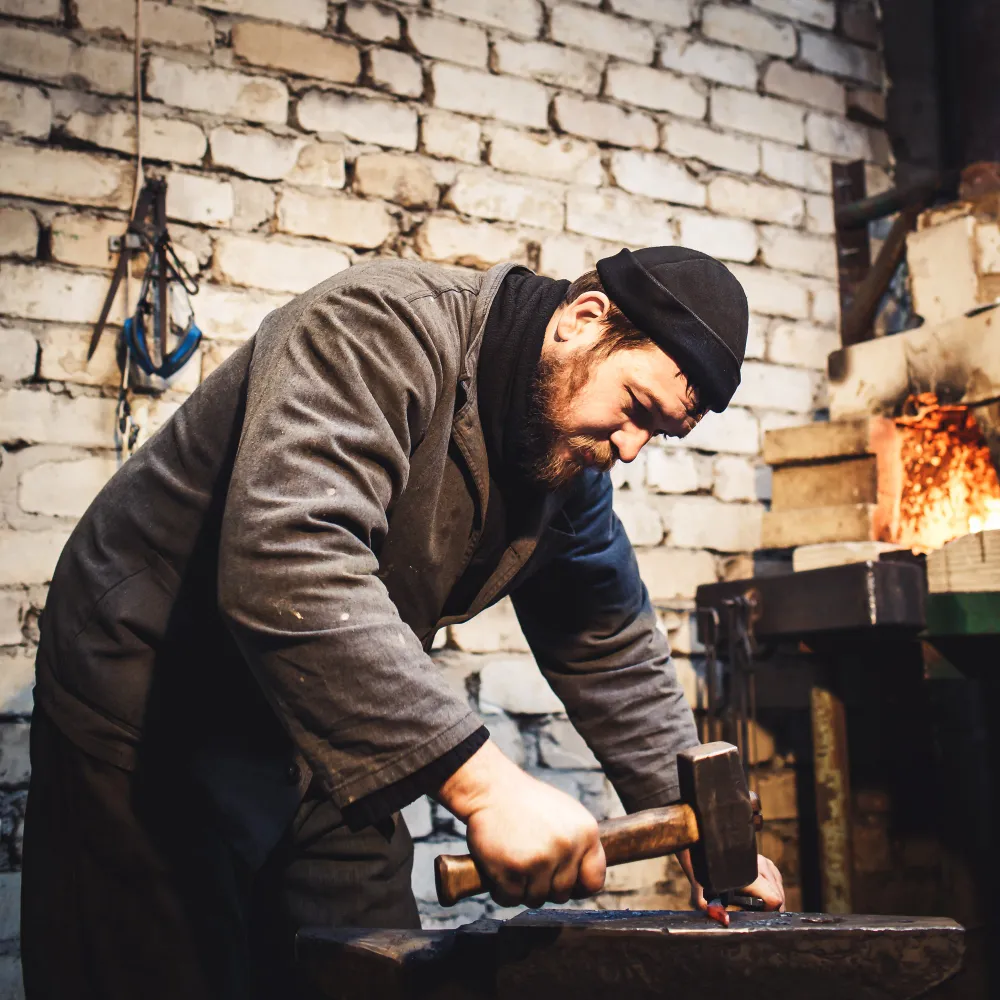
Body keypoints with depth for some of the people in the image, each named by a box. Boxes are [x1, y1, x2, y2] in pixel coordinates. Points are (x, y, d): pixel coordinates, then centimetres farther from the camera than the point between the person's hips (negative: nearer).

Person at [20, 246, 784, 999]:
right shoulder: (384, 328, -26)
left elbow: (613, 654, 10)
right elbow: (285, 560, -41)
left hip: (328, 747, 8)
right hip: (151, 723, -7)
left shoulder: (573, 469, 1)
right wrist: (482, 780, -45)